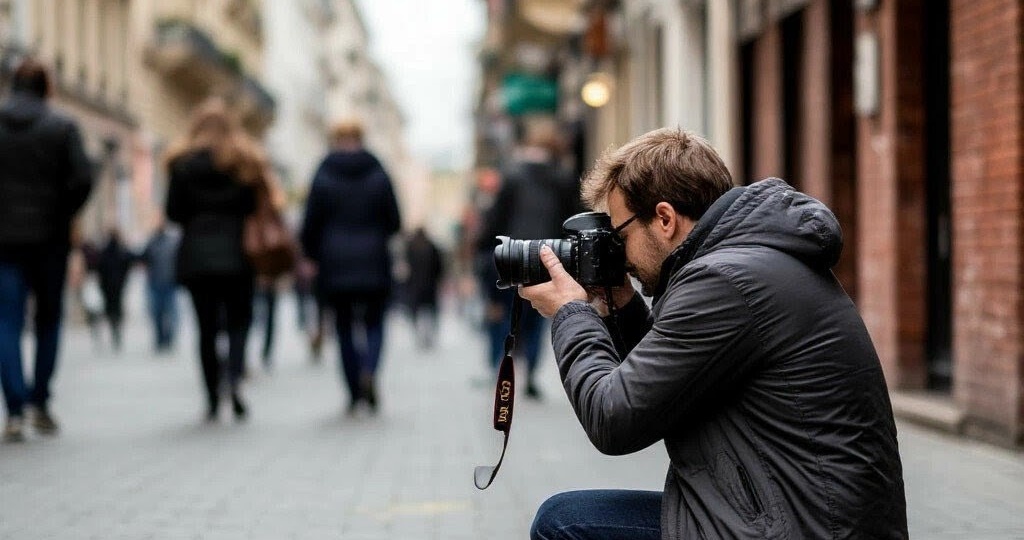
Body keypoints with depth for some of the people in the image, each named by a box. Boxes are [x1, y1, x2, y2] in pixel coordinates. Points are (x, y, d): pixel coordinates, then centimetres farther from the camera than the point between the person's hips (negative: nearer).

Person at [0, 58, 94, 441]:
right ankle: (40, 402, 15)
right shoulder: (61, 127, -2)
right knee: (48, 320, 15)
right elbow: (82, 181, -11)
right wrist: (62, 216, 3)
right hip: (49, 239, 0)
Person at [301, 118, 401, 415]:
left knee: (345, 326, 8)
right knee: (374, 322, 9)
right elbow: (394, 221, 3)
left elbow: (310, 224, -1)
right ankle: (369, 371, -19)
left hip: (335, 265, 0)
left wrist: (314, 255, 15)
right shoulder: (378, 175, 1)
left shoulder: (323, 176, -2)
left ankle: (354, 391, 6)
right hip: (374, 265, 0)